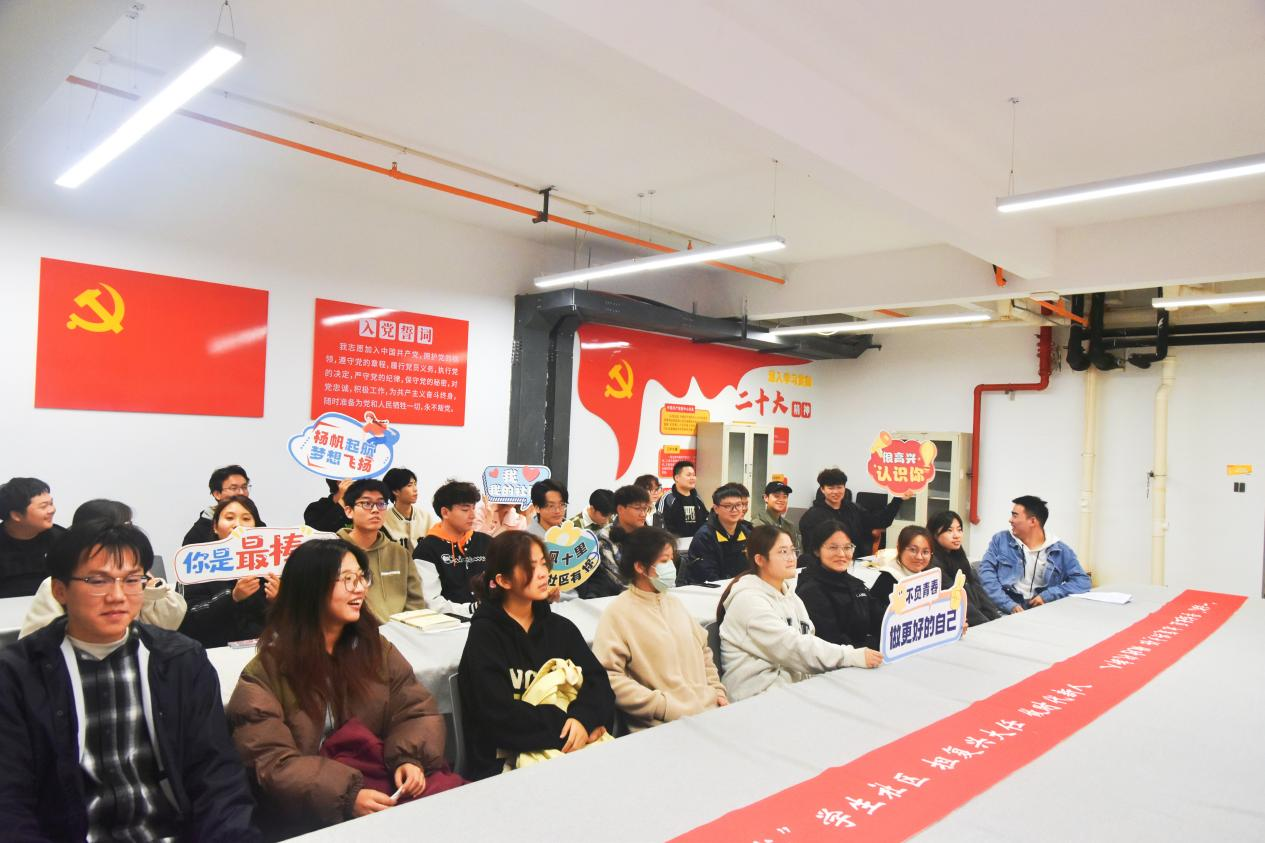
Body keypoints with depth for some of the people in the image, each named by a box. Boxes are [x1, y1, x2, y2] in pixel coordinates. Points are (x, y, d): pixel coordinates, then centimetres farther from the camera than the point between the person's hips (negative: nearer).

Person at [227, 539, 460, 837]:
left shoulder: (373, 646, 9)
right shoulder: (266, 672, -3)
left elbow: (418, 711, 5)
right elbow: (272, 763, -11)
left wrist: (409, 759, -15)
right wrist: (347, 795, -24)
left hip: (381, 774, 4)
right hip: (312, 809, -4)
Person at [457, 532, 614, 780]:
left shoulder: (560, 627, 11)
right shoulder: (484, 634, -4)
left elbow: (597, 681, 2)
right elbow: (500, 715, -13)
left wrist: (585, 719, -18)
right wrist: (567, 725, -16)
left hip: (571, 749, 5)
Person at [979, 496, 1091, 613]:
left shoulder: (1061, 551, 11)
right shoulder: (1001, 540, 9)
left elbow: (1083, 581, 4)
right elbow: (986, 572, -2)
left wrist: (1048, 595, -10)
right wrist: (1009, 605, -15)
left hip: (1040, 611, 3)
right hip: (1004, 610, -2)